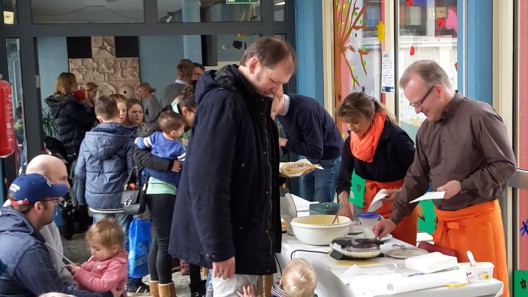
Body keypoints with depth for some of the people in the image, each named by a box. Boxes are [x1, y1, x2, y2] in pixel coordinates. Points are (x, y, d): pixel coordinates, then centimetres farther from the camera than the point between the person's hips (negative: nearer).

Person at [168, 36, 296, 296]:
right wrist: (219, 249, -24)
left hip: (248, 230, 9)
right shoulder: (222, 101, -20)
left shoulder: (254, 100, 9)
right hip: (229, 237, -9)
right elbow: (207, 183, -25)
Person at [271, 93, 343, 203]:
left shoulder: (304, 108, -28)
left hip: (328, 161, -8)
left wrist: (285, 142, -22)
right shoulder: (280, 111, -3)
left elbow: (316, 151, -28)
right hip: (310, 160, 8)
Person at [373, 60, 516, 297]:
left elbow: (506, 164, -12)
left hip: (477, 218, -6)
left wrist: (464, 186, -20)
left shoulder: (479, 116, -13)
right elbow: (416, 178, 12)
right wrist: (394, 218, 7)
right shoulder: (426, 130, 8)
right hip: (443, 221, 7)